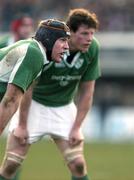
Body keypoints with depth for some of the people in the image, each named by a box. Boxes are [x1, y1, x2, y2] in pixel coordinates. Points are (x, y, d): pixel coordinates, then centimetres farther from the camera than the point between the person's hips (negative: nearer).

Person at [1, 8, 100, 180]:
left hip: (64, 108, 3)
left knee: (78, 164, -9)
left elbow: (86, 91, -5)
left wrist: (77, 128, -7)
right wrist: (22, 125, -15)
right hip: (34, 105, -3)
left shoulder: (93, 48, -16)